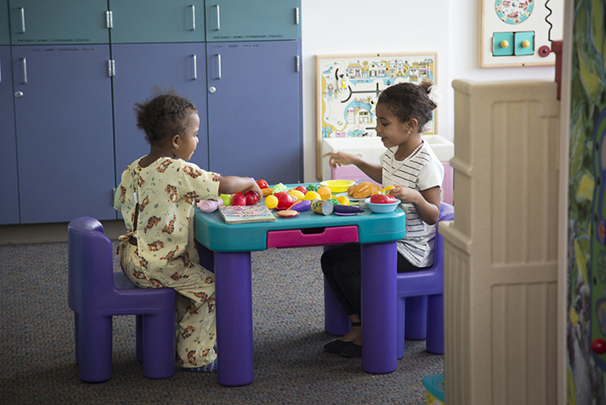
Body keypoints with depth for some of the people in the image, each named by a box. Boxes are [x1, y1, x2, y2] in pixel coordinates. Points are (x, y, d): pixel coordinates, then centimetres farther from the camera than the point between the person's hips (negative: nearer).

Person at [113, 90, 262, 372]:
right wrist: (250, 183, 2)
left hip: (132, 257, 9)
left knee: (190, 276, 27)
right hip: (155, 265, -9)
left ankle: (185, 337, 33)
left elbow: (121, 203, 17)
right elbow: (223, 185, -20)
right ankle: (195, 356, 5)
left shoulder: (133, 169, 5)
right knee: (208, 286, -1)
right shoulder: (179, 171, -20)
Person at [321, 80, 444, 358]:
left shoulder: (426, 164, -21)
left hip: (411, 248, -10)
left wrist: (415, 197, -37)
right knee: (330, 258, 3)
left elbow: (433, 216, -19)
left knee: (347, 269, -21)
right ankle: (357, 327, 8)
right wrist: (355, 161, 24)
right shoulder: (394, 152, 6)